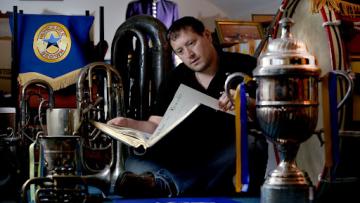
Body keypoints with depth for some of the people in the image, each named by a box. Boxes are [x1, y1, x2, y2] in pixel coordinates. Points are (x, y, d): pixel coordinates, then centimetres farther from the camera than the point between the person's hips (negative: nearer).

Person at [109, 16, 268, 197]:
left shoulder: (244, 66, 5)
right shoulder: (175, 80, 14)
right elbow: (157, 125, 7)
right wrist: (129, 124, -12)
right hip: (188, 158, 3)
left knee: (251, 145, -37)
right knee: (134, 162, -21)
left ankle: (167, 182, -52)